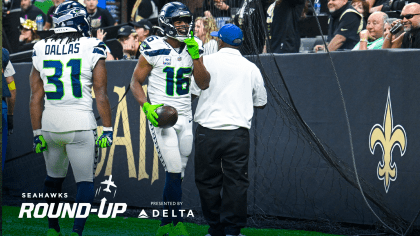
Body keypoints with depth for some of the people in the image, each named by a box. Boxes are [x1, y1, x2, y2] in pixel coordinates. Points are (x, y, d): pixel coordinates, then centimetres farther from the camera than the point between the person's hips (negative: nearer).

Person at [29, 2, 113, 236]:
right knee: (85, 181, 3)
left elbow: (36, 97, 5)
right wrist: (108, 129, -1)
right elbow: (101, 94, -6)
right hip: (80, 124, -4)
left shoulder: (41, 50, 5)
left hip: (50, 124, 4)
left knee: (54, 177, 22)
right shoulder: (92, 48, -6)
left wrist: (37, 133, 9)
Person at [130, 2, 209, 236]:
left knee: (176, 175, 7)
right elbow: (136, 82, -3)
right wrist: (146, 106, -18)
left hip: (185, 117, 5)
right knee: (174, 172, -12)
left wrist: (195, 57, -14)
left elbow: (204, 82, -1)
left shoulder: (193, 47, 5)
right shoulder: (154, 49, -9)